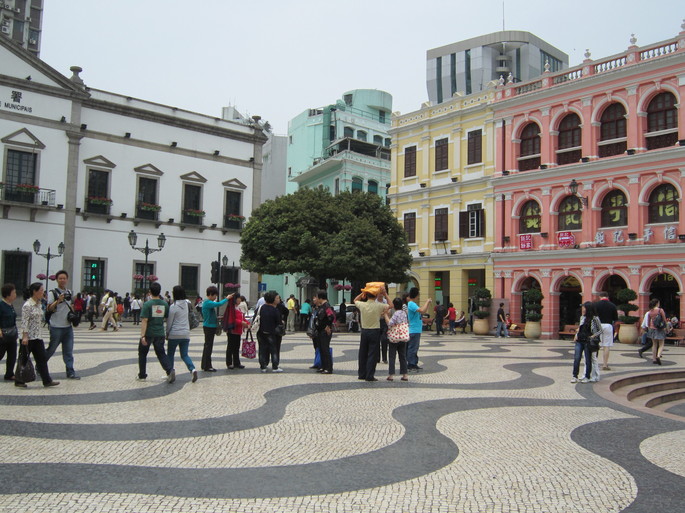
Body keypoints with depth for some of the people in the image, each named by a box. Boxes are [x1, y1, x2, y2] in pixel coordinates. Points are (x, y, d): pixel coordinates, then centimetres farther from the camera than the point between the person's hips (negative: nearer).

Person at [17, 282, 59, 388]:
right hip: (29, 337, -8)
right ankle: (18, 381, 18)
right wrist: (24, 336, -21)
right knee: (24, 359, 4)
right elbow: (24, 322, -17)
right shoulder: (27, 306, -14)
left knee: (42, 359, 4)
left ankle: (47, 381, 5)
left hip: (38, 337, 8)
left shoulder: (39, 304, 10)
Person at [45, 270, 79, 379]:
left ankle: (70, 372, 6)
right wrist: (58, 301, -26)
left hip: (68, 326, 5)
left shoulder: (69, 292, 11)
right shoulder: (53, 293, -7)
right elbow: (49, 308, -12)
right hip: (56, 327, -5)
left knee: (68, 351, 4)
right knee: (51, 349, 4)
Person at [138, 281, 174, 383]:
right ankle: (170, 370, -14)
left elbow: (144, 321, -17)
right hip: (160, 333, 3)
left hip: (148, 333, -3)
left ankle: (142, 375, 22)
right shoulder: (165, 304, 2)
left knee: (142, 353, 16)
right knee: (161, 353, 9)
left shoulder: (147, 304, -12)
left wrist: (142, 335, -19)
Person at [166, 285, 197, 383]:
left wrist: (167, 334, 4)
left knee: (170, 354, 13)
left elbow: (169, 322, -6)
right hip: (186, 334, 5)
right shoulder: (186, 304, 2)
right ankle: (192, 369, -15)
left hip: (174, 334, -5)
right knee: (184, 355, 7)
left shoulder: (173, 306, -12)